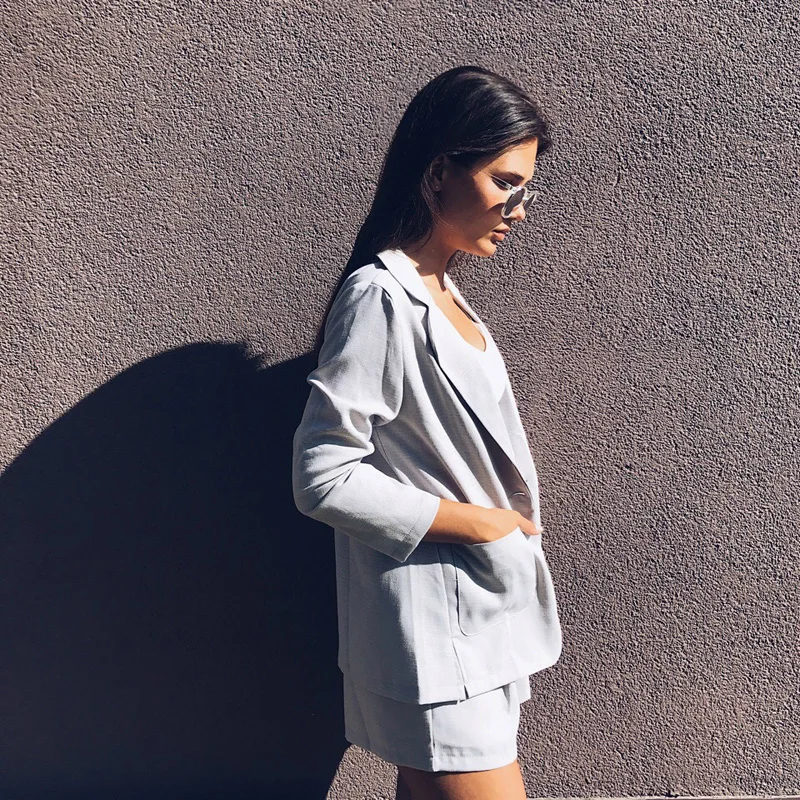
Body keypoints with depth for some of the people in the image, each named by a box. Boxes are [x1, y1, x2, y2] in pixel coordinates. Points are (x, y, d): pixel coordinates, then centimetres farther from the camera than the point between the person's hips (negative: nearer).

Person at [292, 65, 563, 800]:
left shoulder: (442, 291, 10)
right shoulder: (381, 298, -19)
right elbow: (322, 478, -21)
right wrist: (476, 521, -16)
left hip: (478, 616, 9)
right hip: (431, 636, -9)